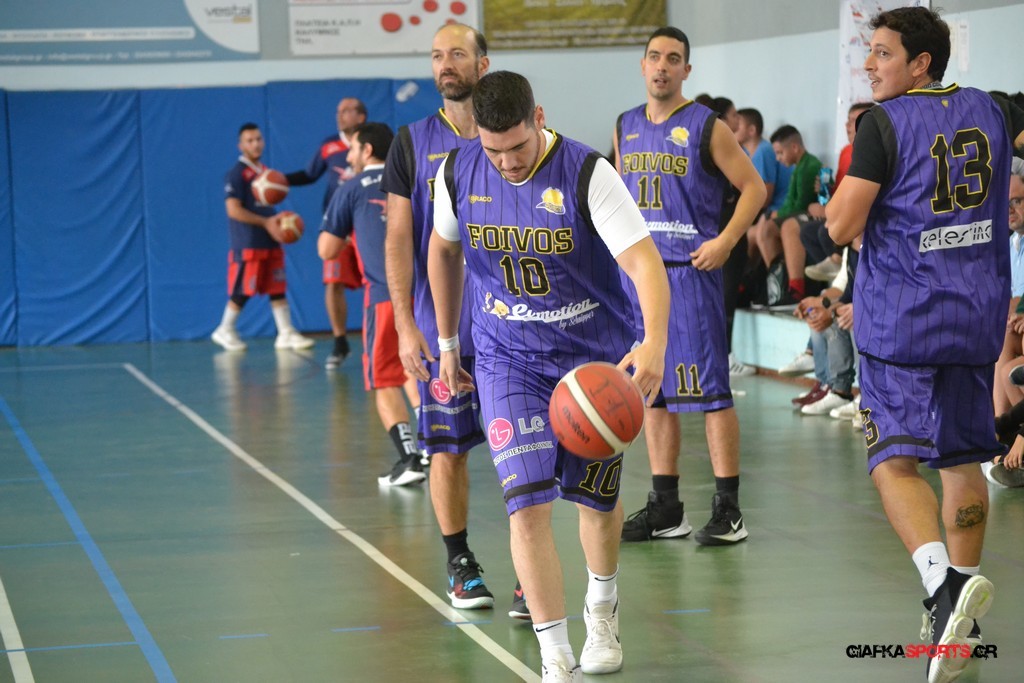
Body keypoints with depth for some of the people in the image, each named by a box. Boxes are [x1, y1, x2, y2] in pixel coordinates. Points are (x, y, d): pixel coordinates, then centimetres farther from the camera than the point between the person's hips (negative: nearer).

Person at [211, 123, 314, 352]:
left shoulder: (266, 172, 15)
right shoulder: (236, 174, -9)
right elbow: (234, 210, -17)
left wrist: (277, 221, 6)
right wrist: (265, 223, -20)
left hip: (270, 242, 7)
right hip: (247, 244, -7)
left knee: (278, 288, 5)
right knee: (242, 290, -2)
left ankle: (286, 333, 6)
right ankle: (225, 331, 12)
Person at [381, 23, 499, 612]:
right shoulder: (413, 142, 4)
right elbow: (399, 239, 2)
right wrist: (405, 325, -6)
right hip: (441, 326, 0)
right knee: (449, 448, 5)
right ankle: (461, 564, 19)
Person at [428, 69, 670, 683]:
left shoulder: (588, 173, -21)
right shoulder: (458, 174, -9)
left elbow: (644, 261, -30)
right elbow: (444, 250, 12)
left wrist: (655, 343, -47)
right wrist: (447, 343, 16)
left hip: (598, 356, -1)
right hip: (509, 359, 1)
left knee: (597, 498, 15)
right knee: (528, 506, -14)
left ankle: (602, 610, 44)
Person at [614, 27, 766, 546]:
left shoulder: (706, 127, -5)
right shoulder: (627, 127, 12)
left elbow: (753, 187, -5)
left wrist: (725, 242, -15)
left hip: (690, 271, -6)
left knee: (709, 390, -7)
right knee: (653, 393, 9)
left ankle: (728, 510, -3)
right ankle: (665, 508, 16)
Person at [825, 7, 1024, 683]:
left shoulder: (884, 123, -12)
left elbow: (842, 227, -13)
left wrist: (839, 198, 6)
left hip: (901, 320, -6)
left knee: (895, 462, -6)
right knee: (963, 459, 16)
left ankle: (944, 581, -30)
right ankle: (959, 606, 24)